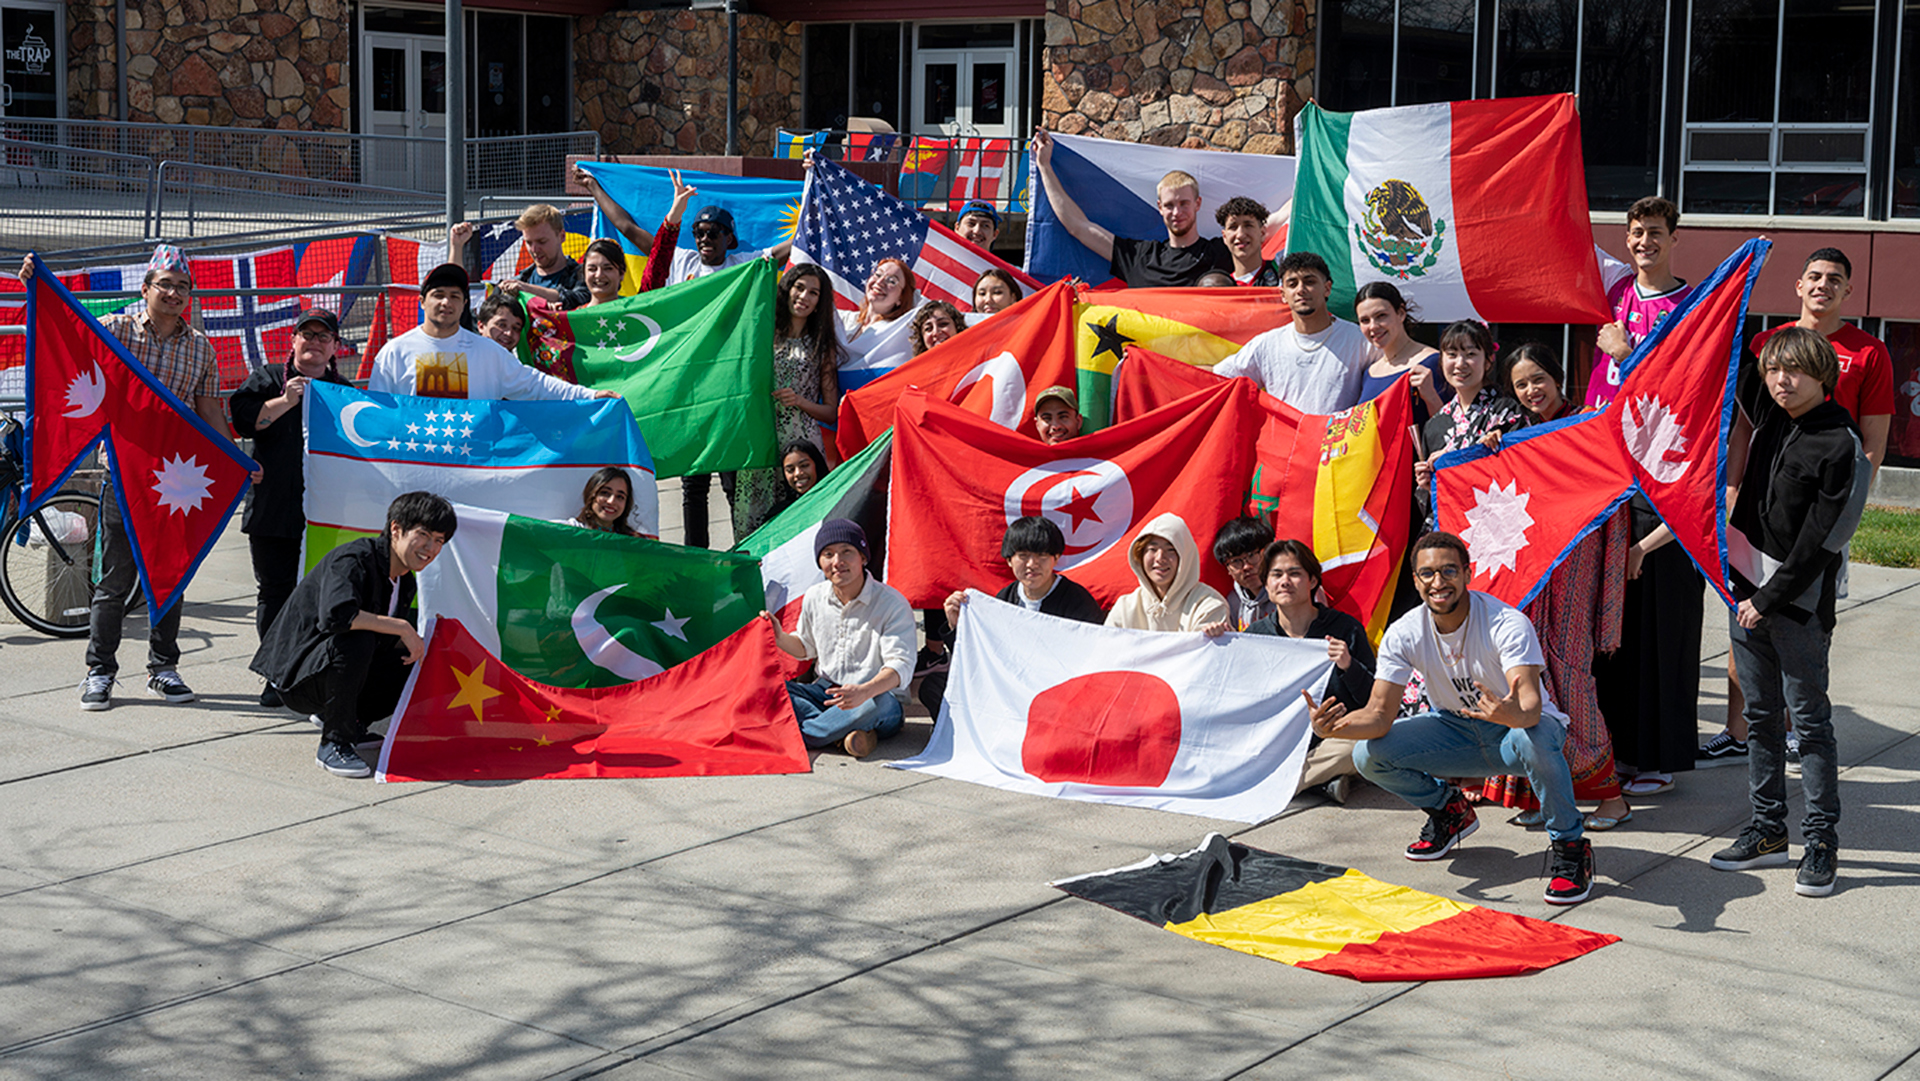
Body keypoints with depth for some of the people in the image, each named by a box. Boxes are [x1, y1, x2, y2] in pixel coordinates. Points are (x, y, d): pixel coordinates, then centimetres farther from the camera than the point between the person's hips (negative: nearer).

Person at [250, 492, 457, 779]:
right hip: (296, 677, -8)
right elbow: (335, 615, -39)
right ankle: (335, 742, -20)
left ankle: (351, 720, 15)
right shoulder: (353, 560, -21)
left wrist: (419, 640, -9)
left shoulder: (405, 581, 6)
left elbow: (395, 645, 13)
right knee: (357, 639, -35)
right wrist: (401, 627, -31)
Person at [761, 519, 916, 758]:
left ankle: (801, 736, -29)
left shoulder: (891, 603, -14)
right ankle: (844, 732, -33)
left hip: (876, 695, -5)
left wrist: (864, 691, -44)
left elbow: (900, 666, -23)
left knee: (873, 704, -42)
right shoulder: (814, 597, 3)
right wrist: (781, 638, -3)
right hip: (826, 691, 5)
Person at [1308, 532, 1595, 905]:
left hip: (1520, 725, -4)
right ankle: (1448, 809, 12)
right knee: (1369, 755, -18)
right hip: (1458, 730, 4)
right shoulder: (1404, 634, -13)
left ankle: (1570, 846, -19)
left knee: (1533, 736, -41)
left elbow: (1532, 705, -38)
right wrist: (1332, 728, -36)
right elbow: (1380, 714, -15)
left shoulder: (1507, 623, -26)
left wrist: (1515, 714, -63)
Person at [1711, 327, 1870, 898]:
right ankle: (1767, 829, 20)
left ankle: (1822, 840, 5)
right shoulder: (1771, 419, 6)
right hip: (1749, 584, 7)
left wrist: (1769, 598, -14)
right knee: (1761, 714, 12)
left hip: (1799, 598, -7)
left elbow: (1820, 539, -15)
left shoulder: (1842, 448, -13)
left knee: (1809, 717, -2)